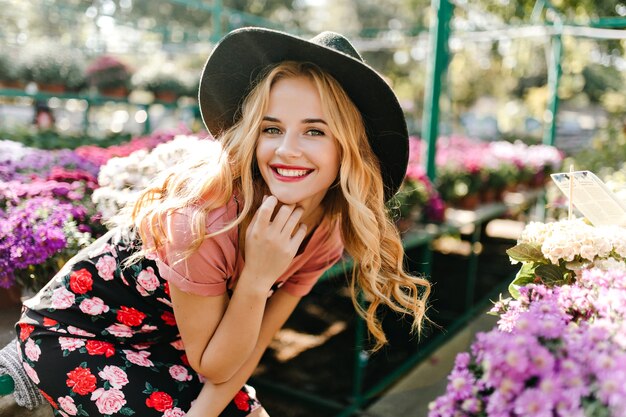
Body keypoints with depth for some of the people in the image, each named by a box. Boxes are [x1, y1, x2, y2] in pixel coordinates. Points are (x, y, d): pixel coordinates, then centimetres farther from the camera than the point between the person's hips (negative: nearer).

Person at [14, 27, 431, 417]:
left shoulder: (329, 227, -14)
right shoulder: (204, 218, -33)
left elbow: (255, 338, -5)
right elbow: (212, 365, -21)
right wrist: (257, 277, -34)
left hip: (167, 340, 5)